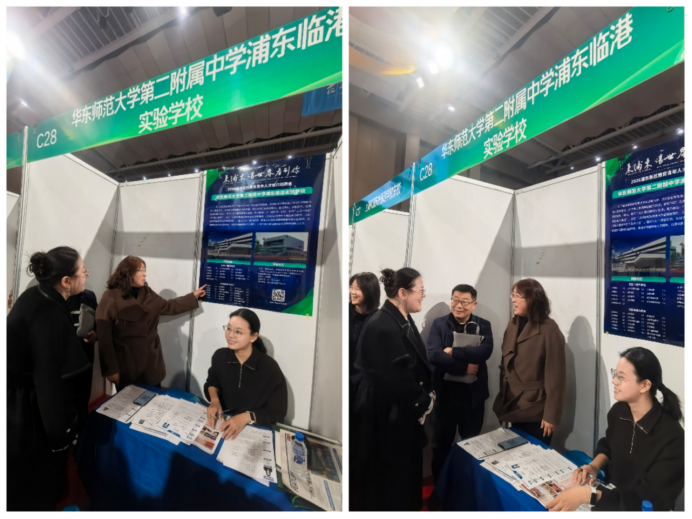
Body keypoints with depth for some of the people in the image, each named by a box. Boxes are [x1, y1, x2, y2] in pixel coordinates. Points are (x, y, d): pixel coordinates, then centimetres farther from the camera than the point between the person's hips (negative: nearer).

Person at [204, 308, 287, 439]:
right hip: (222, 422, 3)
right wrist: (214, 400, -6)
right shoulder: (220, 356, -8)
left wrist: (246, 417, -24)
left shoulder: (270, 369, -22)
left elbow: (277, 413, -13)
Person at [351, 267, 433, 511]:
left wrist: (426, 394, 1)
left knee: (405, 471, 25)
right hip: (385, 415, -9)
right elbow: (398, 377, -25)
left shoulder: (403, 319, 3)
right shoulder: (383, 327, -28)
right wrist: (423, 403, -11)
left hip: (403, 411, 9)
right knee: (387, 476, 13)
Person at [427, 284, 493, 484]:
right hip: (445, 393, -1)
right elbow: (433, 355, -17)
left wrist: (453, 351, -21)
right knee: (441, 444, 14)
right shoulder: (439, 324, -5)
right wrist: (466, 366, -19)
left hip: (474, 395, 1)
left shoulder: (483, 325, 0)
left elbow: (485, 351, -18)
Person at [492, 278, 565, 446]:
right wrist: (503, 398, 8)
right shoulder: (512, 325, 4)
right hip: (514, 407, 6)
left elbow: (555, 376, -16)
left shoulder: (549, 329, -16)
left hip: (536, 411, -5)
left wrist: (551, 415, -15)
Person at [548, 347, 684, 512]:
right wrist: (594, 466, -6)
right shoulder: (617, 411, -5)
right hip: (612, 491, 5)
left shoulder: (672, 438, -23)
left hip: (641, 508, -5)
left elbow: (649, 497, -23)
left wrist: (587, 495, -31)